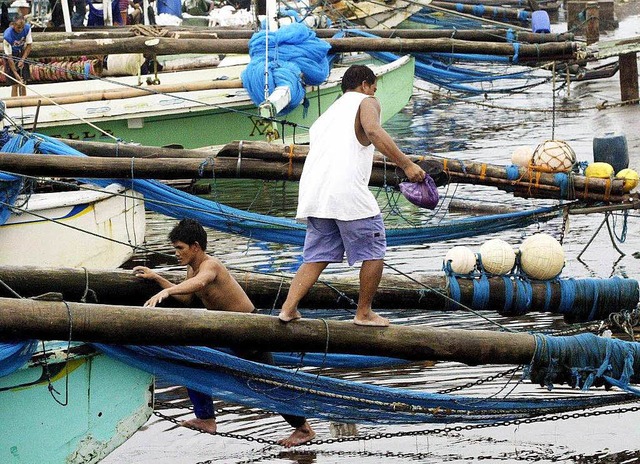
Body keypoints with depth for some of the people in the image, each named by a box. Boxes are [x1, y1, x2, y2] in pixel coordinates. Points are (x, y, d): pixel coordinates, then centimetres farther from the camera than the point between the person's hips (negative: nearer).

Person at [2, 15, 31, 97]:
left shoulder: (27, 28, -20)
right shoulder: (8, 36, -32)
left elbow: (29, 45, -8)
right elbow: (9, 57, -27)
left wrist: (22, 60, -18)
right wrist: (15, 73, -28)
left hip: (22, 54, 4)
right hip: (12, 57, -4)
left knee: (23, 83, 8)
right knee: (15, 84, -6)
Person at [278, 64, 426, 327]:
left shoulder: (326, 115, 33)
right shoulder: (365, 102, 11)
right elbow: (373, 131, -12)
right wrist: (406, 164, -15)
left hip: (313, 195, 7)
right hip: (346, 192, -7)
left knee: (317, 256, 14)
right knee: (374, 251, 7)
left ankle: (288, 308, 1)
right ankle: (364, 313, 11)